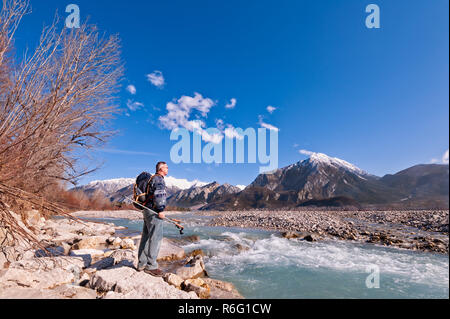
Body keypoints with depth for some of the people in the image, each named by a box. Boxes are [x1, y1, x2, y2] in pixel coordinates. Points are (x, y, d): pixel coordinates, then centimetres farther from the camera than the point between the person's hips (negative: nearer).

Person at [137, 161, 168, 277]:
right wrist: (161, 210, -22)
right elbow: (159, 194, -23)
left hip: (147, 211, 10)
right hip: (154, 212, -10)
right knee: (156, 237, -8)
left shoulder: (152, 179, 21)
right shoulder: (158, 179, -11)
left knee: (146, 237, 13)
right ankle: (151, 266, -4)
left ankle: (142, 264, 20)